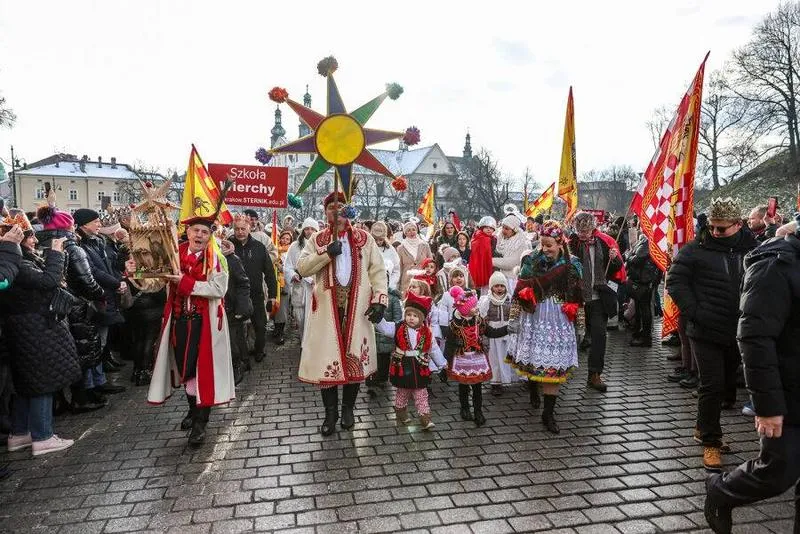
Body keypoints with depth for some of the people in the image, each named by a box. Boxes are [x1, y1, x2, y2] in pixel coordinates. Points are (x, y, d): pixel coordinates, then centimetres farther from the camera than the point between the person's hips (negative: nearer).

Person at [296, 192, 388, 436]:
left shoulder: (364, 238, 7)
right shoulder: (317, 240, 9)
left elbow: (378, 271, 2)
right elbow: (302, 267, -2)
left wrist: (380, 299, -10)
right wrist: (327, 253, -14)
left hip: (357, 307, 0)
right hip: (327, 308, 0)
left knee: (355, 357, 4)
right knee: (326, 359, 2)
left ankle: (348, 409, 24)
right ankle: (330, 413, 18)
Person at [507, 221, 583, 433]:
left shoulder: (572, 265, -2)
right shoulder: (532, 261, -3)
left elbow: (577, 299, 4)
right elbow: (520, 293, 0)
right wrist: (514, 319, -1)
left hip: (558, 321, 0)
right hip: (534, 319, 0)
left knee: (554, 365, 1)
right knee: (533, 358, 11)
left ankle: (548, 413, 11)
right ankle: (532, 388, 43)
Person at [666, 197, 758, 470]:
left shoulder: (752, 249, 1)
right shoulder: (696, 250, -8)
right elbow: (675, 280, -7)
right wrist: (694, 312, -15)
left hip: (739, 333, 4)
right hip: (707, 332, -4)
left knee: (728, 384, 16)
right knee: (712, 386, -1)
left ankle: (704, 428, 37)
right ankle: (711, 441, 14)